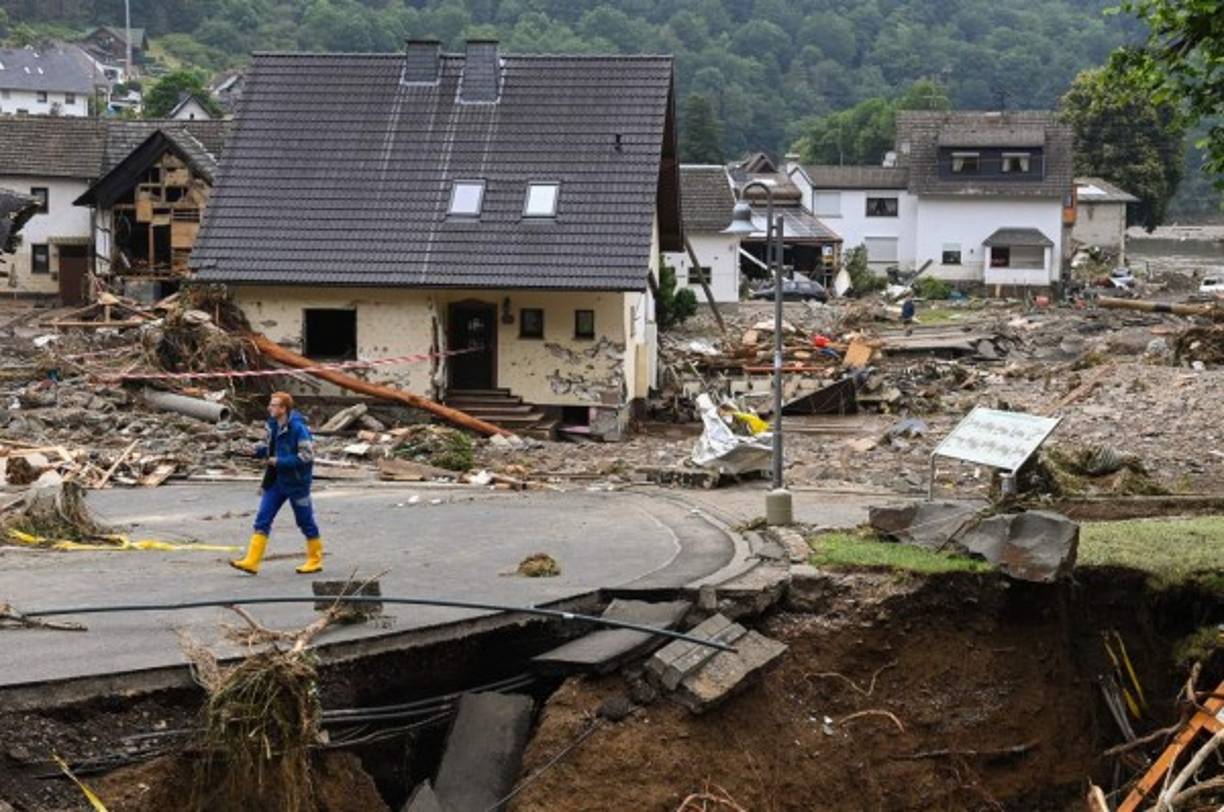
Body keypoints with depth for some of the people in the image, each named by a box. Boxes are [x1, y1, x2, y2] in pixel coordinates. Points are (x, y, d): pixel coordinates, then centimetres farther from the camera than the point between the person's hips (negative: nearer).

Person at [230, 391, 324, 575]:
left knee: (305, 521, 6)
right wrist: (259, 450, -1)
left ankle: (315, 561, 21)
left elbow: (307, 455, -21)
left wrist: (280, 462, -22)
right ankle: (251, 562, 1)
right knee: (262, 520, 1)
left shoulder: (298, 428, -20)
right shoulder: (273, 425, 5)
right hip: (276, 481, 8)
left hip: (296, 483, -7)